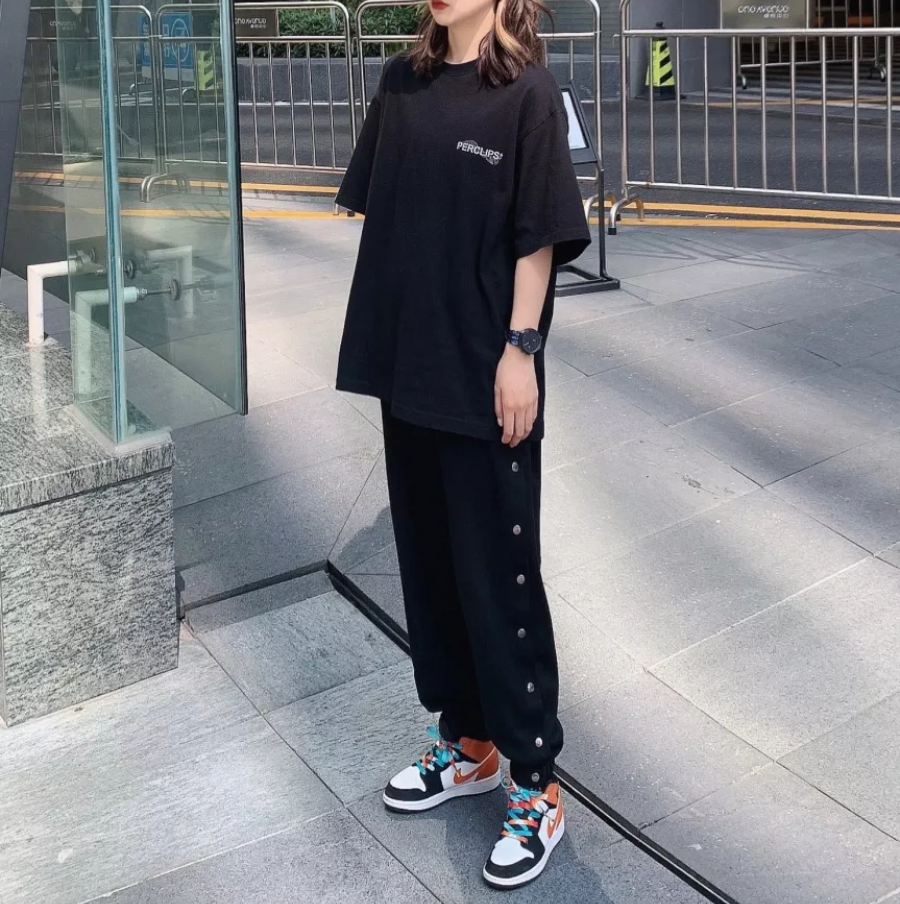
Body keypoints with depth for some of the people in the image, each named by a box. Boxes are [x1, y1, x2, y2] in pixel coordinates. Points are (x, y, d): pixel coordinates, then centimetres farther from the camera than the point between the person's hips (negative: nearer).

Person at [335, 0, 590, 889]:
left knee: (498, 573, 0)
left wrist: (521, 348, -14)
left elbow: (540, 235, -10)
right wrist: (376, 330, 9)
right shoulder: (403, 83, 8)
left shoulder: (527, 93, -8)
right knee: (427, 554, 14)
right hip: (408, 358, 6)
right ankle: (466, 742, 33)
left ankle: (533, 785, 15)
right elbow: (377, 207, 12)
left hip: (485, 371, -6)